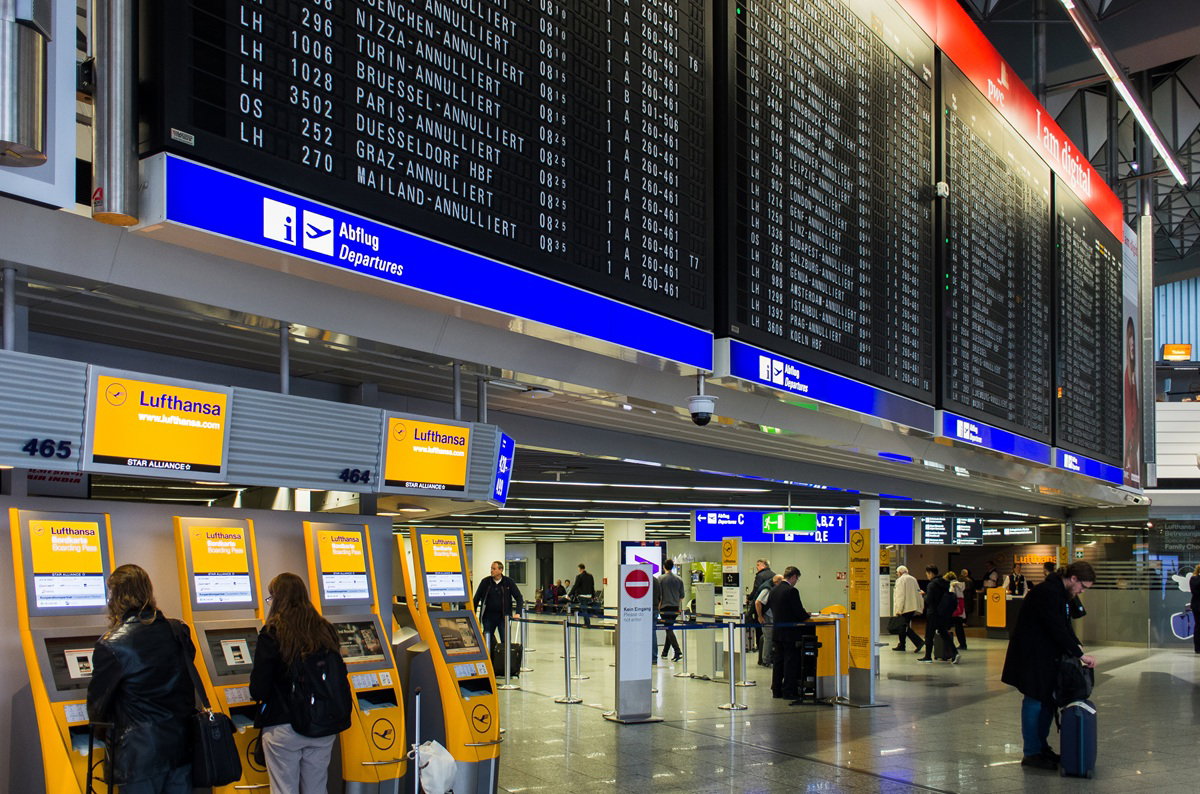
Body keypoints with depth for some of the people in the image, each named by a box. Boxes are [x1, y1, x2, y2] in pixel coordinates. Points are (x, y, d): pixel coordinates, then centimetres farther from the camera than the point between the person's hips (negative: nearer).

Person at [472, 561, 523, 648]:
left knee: (505, 641, -3)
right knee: (487, 640, 5)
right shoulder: (485, 582, 1)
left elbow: (518, 597, 1)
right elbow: (476, 598, 7)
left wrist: (517, 613, -11)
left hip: (503, 616, -2)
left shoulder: (509, 582, -2)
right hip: (488, 616, 2)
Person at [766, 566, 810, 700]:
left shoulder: (774, 590, 6)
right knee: (791, 662, 0)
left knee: (779, 661, 14)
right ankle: (789, 691, 2)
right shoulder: (792, 591, -18)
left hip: (777, 632, 7)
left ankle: (776, 690, 18)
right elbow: (800, 613, -17)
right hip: (790, 632, -7)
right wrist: (807, 615, 4)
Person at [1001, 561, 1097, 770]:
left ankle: (1040, 746, 25)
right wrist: (1080, 654, -20)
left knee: (1047, 700, 15)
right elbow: (1058, 629, -25)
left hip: (1045, 655, 10)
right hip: (1032, 656, -10)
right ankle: (1031, 753, 3)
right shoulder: (1048, 593, -23)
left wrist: (1076, 644, 3)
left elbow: (1064, 624, 18)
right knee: (1034, 701, -4)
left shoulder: (1059, 592, 10)